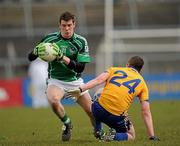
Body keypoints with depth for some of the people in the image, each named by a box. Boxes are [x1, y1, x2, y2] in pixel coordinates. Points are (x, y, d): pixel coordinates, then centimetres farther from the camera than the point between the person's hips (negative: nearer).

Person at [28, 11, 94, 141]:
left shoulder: (81, 41, -7)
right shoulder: (50, 39, -6)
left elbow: (81, 68, -14)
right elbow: (31, 58, -1)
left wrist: (64, 59, -28)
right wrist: (36, 51, -25)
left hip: (75, 81, 1)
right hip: (56, 80, -1)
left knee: (91, 111, -2)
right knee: (53, 100, -33)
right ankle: (67, 124, -5)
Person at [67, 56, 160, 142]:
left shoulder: (114, 70, 18)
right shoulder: (142, 83, 17)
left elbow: (98, 80, -2)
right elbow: (146, 113, 11)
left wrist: (80, 89, -10)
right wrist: (152, 137, 13)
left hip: (98, 109, 2)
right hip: (117, 117, -2)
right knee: (131, 136, 26)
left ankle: (98, 132, 27)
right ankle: (114, 136, -7)